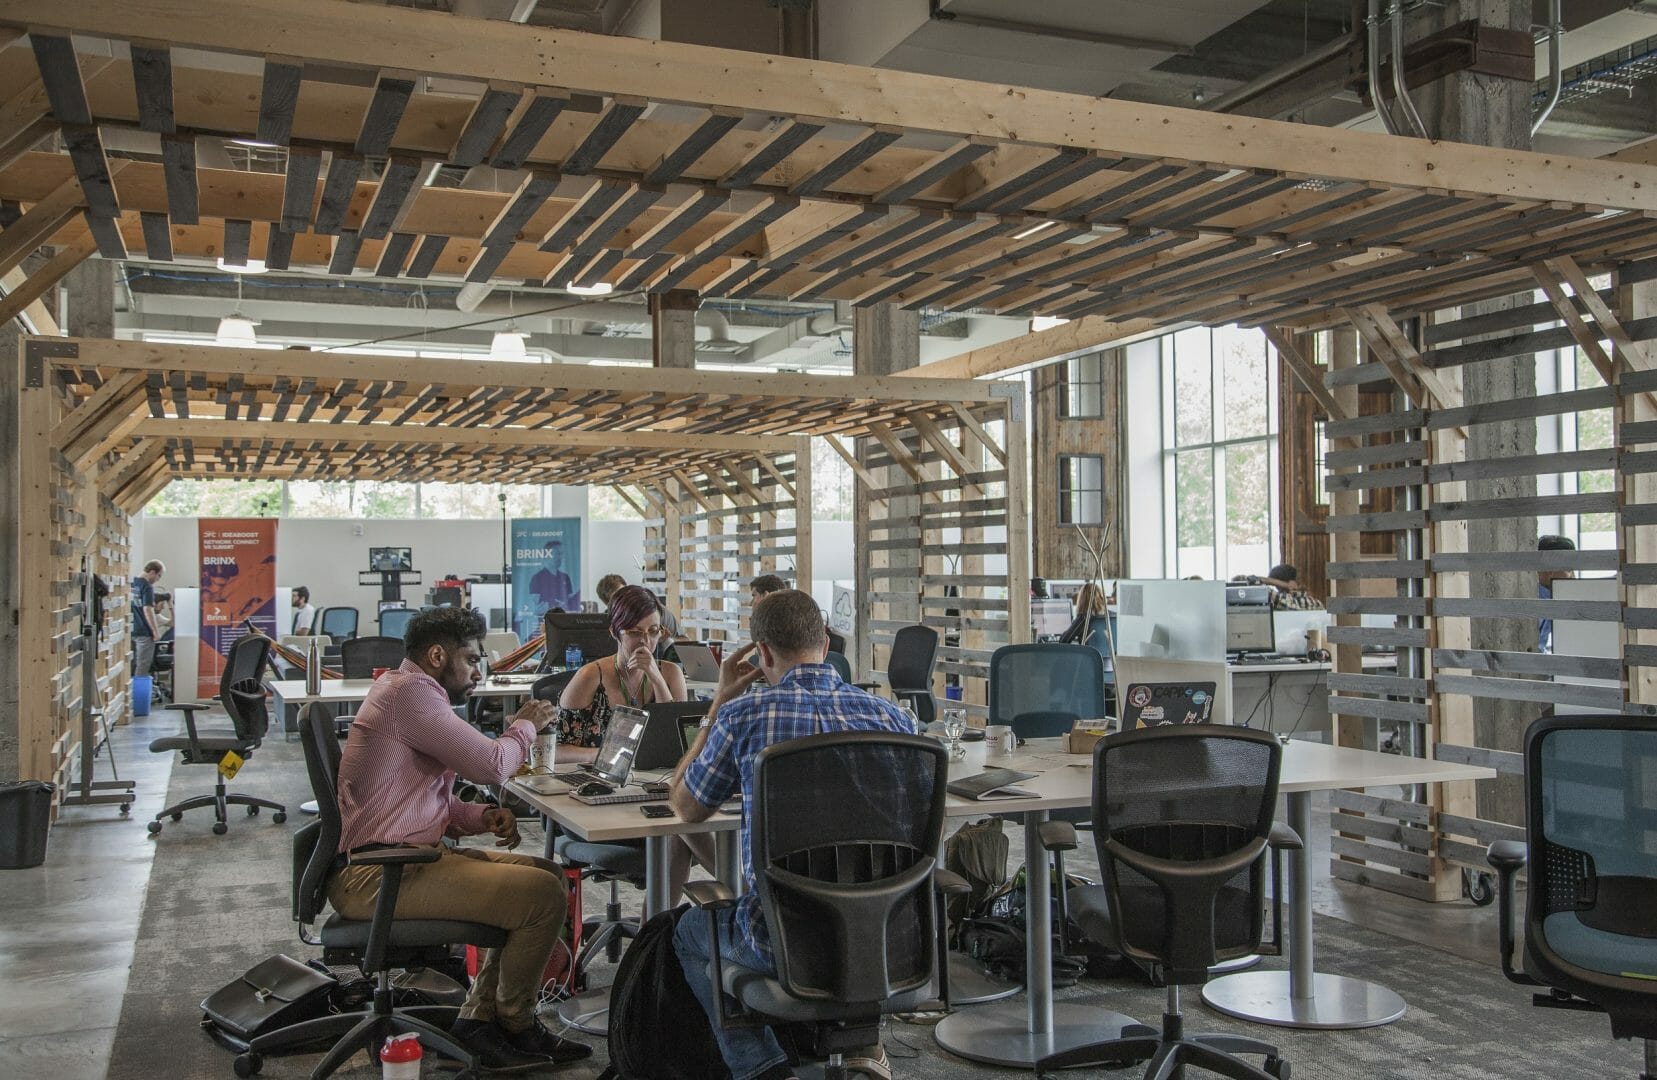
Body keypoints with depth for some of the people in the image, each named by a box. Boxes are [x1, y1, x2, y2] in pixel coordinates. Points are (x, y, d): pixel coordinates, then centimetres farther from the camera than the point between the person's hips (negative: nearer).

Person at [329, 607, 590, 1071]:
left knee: (547, 874, 11)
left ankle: (480, 1018, 13)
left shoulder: (413, 692, 19)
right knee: (543, 894, -17)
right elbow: (491, 764, -19)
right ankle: (515, 1025, 7)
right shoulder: (408, 691, -16)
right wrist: (525, 724, 2)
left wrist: (481, 816, 3)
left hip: (408, 855, 11)